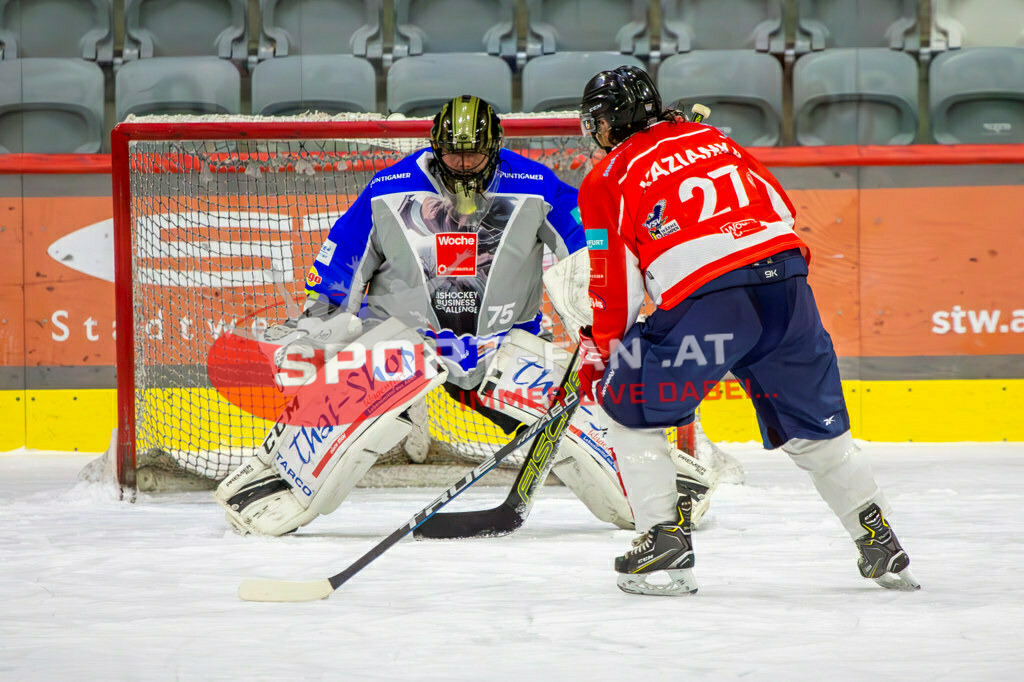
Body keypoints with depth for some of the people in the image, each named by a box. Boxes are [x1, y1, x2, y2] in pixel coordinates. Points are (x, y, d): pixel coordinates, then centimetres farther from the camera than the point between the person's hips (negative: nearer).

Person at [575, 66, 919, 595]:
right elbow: (782, 211, 24)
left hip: (704, 304, -5)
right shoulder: (712, 139, 25)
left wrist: (598, 359, 19)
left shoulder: (610, 180, 10)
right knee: (815, 427, 18)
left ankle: (665, 545, 5)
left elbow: (616, 289, 7)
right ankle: (882, 548, 16)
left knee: (629, 406, 14)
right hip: (785, 283, 5)